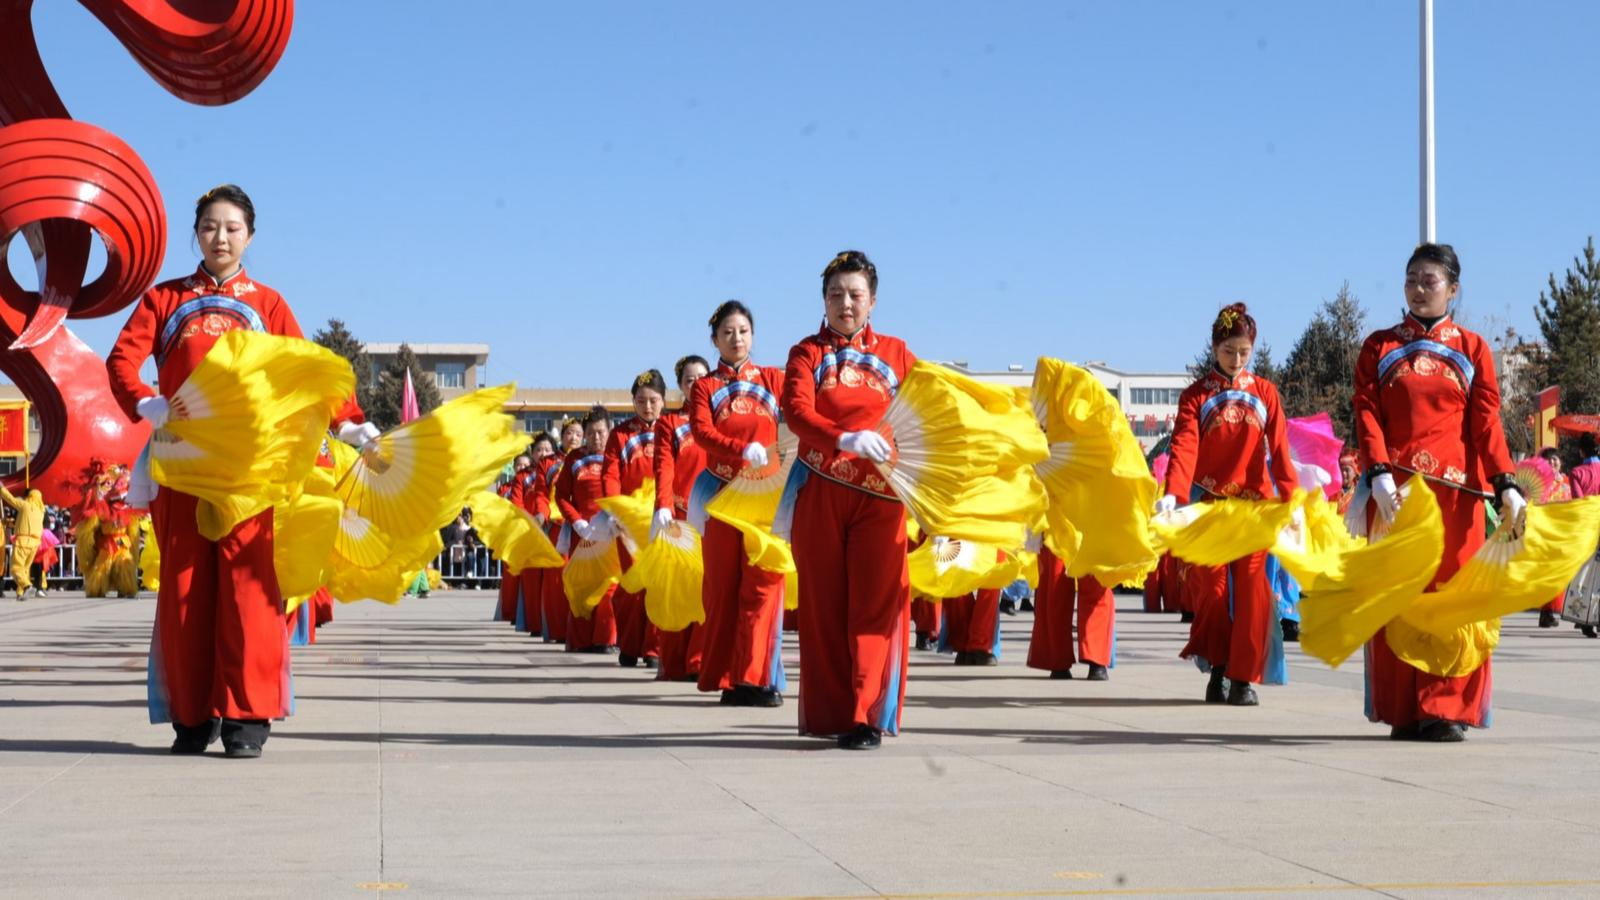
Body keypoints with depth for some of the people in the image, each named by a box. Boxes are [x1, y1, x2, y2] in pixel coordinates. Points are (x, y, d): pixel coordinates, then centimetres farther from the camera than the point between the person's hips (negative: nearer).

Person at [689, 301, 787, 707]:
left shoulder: (773, 379, 13)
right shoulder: (705, 387, 10)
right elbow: (701, 431, -6)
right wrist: (742, 449, -23)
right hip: (722, 494, 1)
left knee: (763, 582, -9)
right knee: (722, 585, 2)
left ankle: (757, 678, -9)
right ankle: (726, 678, 7)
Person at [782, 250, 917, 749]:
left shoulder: (895, 352, 13)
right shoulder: (808, 352, 7)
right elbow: (796, 410, -10)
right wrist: (847, 439, -28)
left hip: (879, 494, 0)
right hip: (820, 495, 0)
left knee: (876, 603, -7)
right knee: (824, 602, 2)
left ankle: (868, 716, -9)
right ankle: (829, 713, 10)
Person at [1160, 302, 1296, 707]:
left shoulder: (1264, 392, 8)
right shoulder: (1196, 395, 4)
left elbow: (1279, 448, 3)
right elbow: (1184, 446, -9)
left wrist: (1291, 498, -10)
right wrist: (1173, 493, -25)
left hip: (1255, 502, 1)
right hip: (1208, 503, -1)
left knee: (1252, 587, -5)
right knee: (1211, 586, -1)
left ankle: (1244, 677, -1)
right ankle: (1217, 670, 13)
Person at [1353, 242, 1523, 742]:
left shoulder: (1472, 349, 11)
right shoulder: (1380, 347, 11)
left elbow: (1486, 422, 3)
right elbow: (1367, 415, 1)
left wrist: (1506, 485, -10)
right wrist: (1379, 475, -14)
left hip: (1456, 489, 0)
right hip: (1395, 489, 0)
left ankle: (1446, 710, -2)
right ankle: (1402, 712, 3)